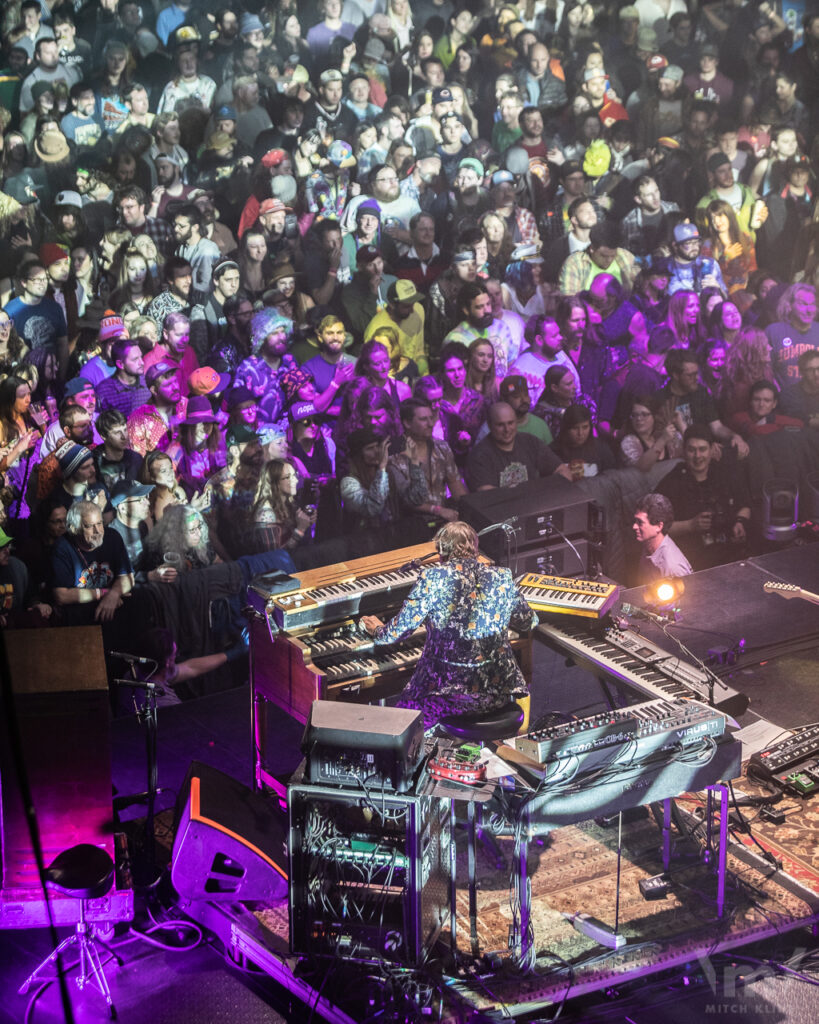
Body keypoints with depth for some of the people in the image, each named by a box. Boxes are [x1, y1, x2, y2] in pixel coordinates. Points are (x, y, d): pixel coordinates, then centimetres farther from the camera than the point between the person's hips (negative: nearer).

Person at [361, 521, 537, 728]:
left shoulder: (433, 578, -9)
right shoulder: (502, 577, 2)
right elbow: (528, 622, 18)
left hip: (448, 691, -4)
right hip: (498, 691, 4)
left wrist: (378, 631, 21)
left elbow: (401, 629, -2)